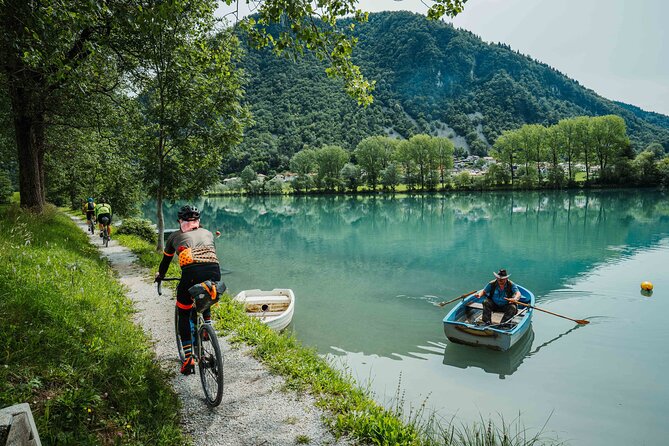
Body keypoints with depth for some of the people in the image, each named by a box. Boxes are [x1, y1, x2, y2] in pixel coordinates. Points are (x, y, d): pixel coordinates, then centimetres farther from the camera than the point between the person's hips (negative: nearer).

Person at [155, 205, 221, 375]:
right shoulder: (208, 233, 31)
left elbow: (166, 260, 40)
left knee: (184, 315, 19)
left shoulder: (175, 236, 27)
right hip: (214, 272, 3)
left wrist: (160, 275, 59)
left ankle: (189, 361, 13)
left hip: (192, 273, -2)